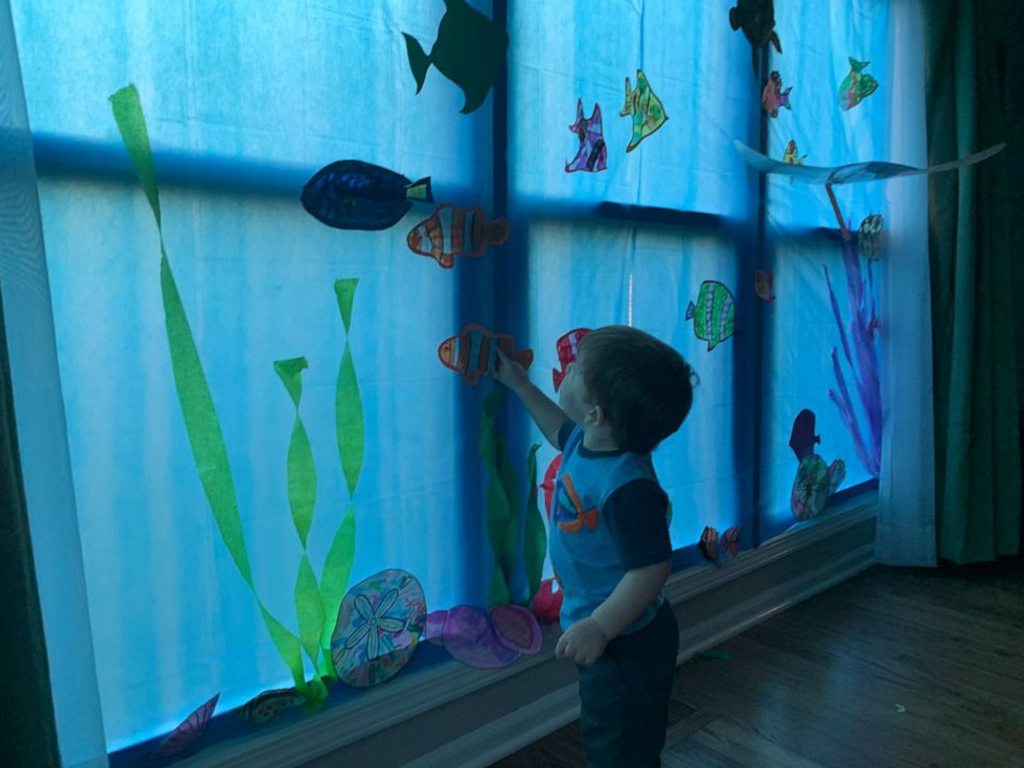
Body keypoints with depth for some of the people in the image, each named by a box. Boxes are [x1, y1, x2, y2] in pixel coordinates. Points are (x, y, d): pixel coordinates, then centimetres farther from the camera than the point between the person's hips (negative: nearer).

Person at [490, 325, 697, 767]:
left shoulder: (625, 486, -37)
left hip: (623, 642, -9)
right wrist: (518, 384, 21)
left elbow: (652, 568, -33)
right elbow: (562, 432, 17)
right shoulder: (589, 441, -7)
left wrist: (599, 627, -30)